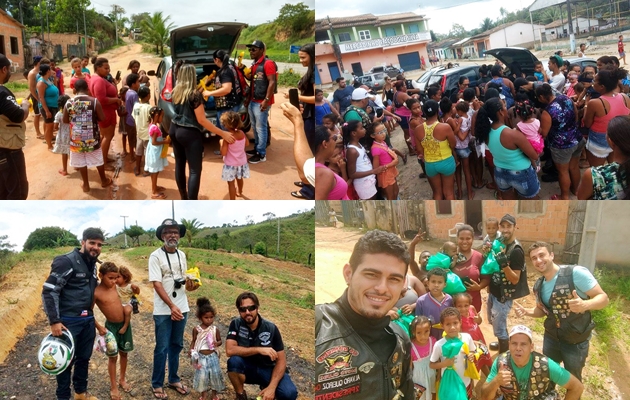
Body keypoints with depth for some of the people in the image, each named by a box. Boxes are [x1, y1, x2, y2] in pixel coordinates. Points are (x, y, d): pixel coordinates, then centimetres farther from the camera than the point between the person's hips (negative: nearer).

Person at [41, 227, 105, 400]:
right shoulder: (66, 261, -15)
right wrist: (54, 321, -22)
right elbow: (49, 291, -18)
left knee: (84, 358, 15)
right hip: (68, 321, -7)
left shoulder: (93, 265, 10)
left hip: (88, 320, 7)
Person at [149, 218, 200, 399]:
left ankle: (174, 379, 28)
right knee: (162, 348, 2)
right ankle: (157, 384, 15)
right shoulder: (156, 256, -11)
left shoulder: (182, 255, 7)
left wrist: (190, 285, -7)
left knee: (176, 345, 15)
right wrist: (172, 306, -25)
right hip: (163, 310, -5)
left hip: (182, 308, 5)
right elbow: (157, 284, -17)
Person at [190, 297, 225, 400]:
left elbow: (220, 340, 5)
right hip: (201, 356, -1)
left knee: (215, 373, 2)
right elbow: (194, 341, 5)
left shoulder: (215, 329, -4)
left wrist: (217, 343, -17)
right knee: (202, 375, 1)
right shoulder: (196, 329, -5)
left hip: (212, 356, 1)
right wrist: (191, 351, -8)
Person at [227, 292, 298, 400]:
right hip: (247, 368, 0)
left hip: (267, 369, 0)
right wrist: (259, 349, -30)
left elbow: (281, 360, -13)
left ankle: (266, 387, 8)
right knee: (234, 361, -34)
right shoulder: (236, 324, -12)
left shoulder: (271, 328, -14)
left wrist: (271, 387, -27)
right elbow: (230, 350, -26)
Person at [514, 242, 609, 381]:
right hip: (551, 338, 5)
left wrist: (584, 305, -42)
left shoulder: (576, 273, -23)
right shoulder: (538, 286, -1)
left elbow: (603, 298, -21)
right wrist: (526, 311, -6)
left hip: (576, 341, -5)